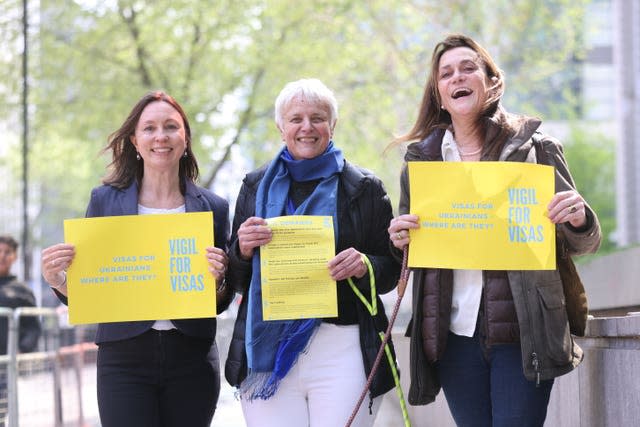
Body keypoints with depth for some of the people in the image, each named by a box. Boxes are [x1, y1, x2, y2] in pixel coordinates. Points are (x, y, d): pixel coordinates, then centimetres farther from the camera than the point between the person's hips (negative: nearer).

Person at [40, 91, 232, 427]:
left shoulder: (212, 207, 6)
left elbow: (221, 303, 9)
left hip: (191, 358, 1)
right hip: (124, 358, -1)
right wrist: (57, 279, -14)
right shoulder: (105, 200, 4)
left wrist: (217, 279, -12)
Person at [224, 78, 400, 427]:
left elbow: (392, 270, 7)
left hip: (342, 351, -1)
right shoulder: (256, 186, 12)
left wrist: (364, 266, -14)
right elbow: (234, 280, 13)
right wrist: (243, 250, -8)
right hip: (267, 351, 2)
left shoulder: (365, 188, 7)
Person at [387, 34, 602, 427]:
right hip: (454, 334, 3)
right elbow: (409, 251, 18)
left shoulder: (534, 148, 3)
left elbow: (583, 245, 7)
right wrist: (400, 241, -5)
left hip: (523, 333, -3)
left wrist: (579, 219, -15)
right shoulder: (421, 159, 9)